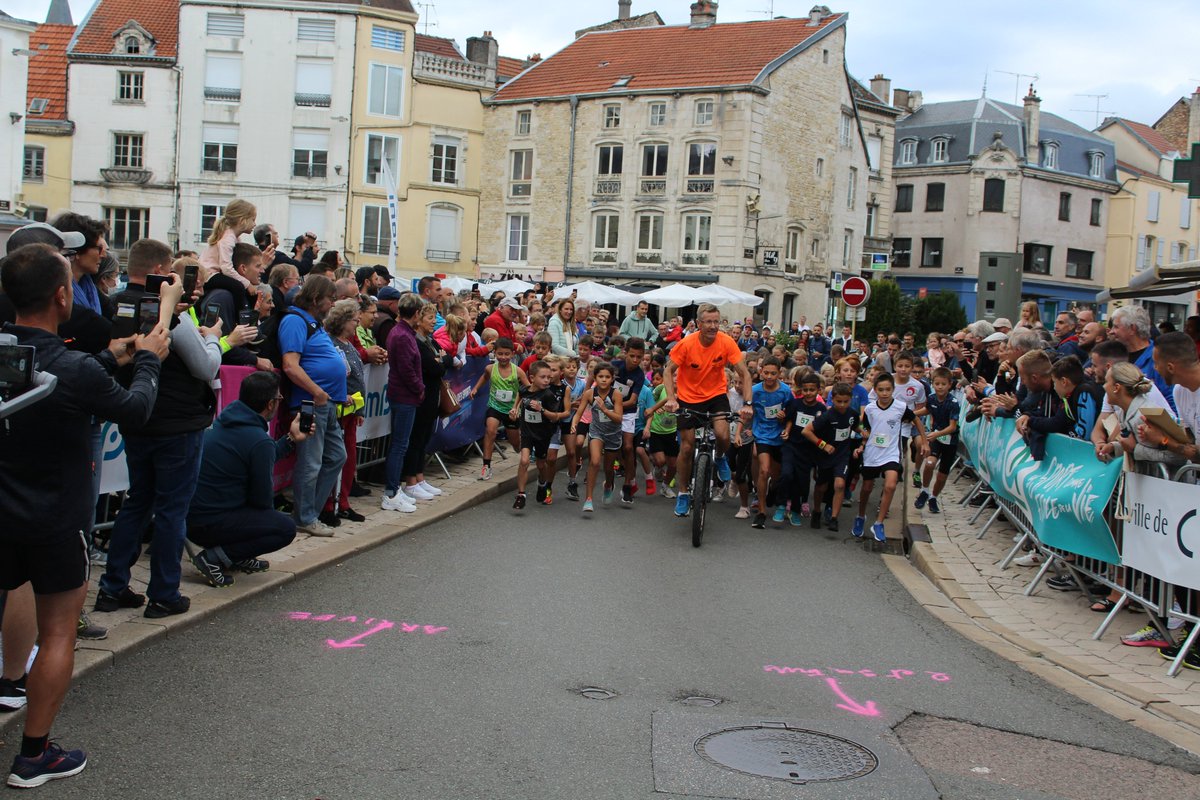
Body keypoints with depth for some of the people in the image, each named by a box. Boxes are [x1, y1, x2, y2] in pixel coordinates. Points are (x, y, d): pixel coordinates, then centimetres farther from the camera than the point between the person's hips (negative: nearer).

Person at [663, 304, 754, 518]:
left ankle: (720, 458, 12)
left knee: (723, 435, -25)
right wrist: (671, 399, -26)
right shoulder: (686, 344, -20)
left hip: (716, 394, 0)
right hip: (688, 397, 0)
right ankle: (684, 492, 23)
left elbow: (744, 374, -14)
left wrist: (748, 404, -25)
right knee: (687, 447, 2)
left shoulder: (726, 342, -17)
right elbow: (668, 371, -12)